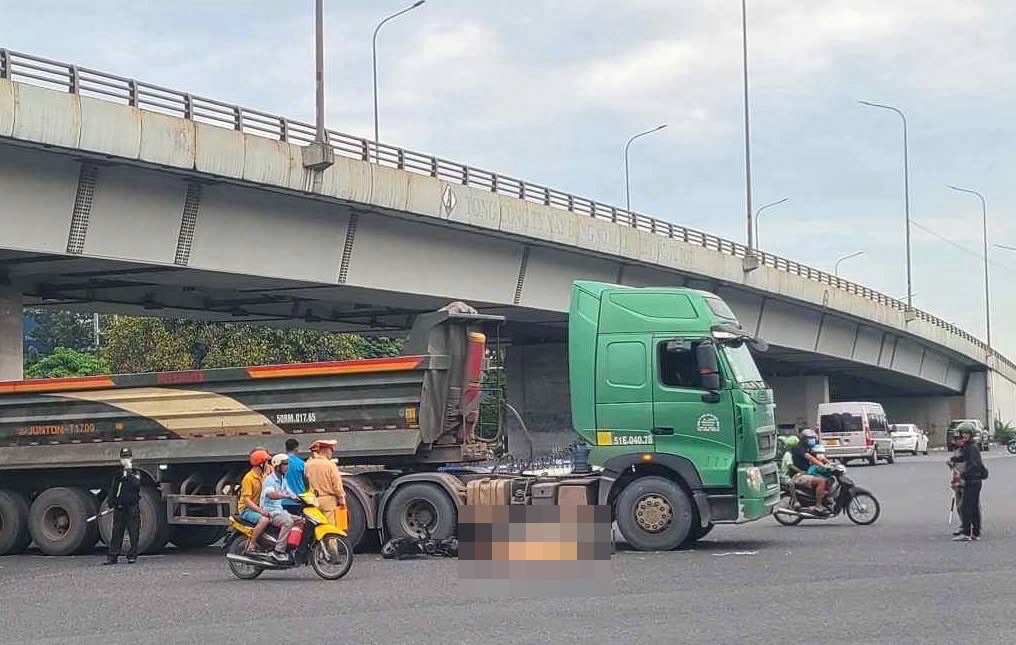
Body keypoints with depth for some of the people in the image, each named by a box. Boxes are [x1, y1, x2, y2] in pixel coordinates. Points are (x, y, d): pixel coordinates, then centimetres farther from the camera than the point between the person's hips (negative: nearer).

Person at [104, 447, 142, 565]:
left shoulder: (136, 473, 4)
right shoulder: (117, 474, 14)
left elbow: (136, 485, -16)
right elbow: (112, 489, 16)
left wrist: (129, 473, -20)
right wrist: (110, 502, 3)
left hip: (132, 508, -3)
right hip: (119, 508, 3)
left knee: (134, 533, -3)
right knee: (116, 533, 3)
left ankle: (132, 556, 3)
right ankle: (112, 556, 4)